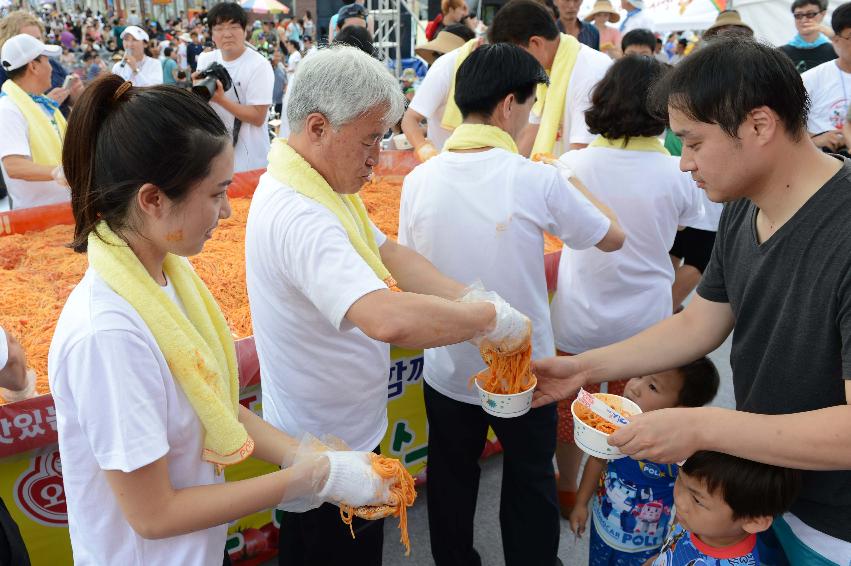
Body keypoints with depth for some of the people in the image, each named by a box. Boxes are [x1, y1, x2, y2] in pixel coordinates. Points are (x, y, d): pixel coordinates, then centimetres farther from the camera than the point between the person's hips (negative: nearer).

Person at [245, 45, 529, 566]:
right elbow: (391, 320, -45)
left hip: (345, 428, 9)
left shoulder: (324, 182, 1)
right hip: (329, 447, -9)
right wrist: (491, 316, -30)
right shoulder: (297, 215, -33)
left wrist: (473, 299, -14)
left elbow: (390, 254, -1)